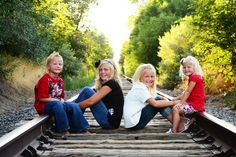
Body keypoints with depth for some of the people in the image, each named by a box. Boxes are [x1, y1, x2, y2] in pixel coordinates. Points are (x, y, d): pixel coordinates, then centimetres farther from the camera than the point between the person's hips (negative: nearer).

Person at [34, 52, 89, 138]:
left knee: (74, 106, -11)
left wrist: (62, 100, -6)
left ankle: (82, 129, -4)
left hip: (58, 103, 7)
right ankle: (63, 131, -29)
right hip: (44, 106, -7)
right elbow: (42, 98, -20)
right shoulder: (45, 79, -14)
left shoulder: (60, 80, 11)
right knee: (57, 104, -36)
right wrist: (57, 100, -18)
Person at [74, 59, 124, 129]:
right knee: (88, 90, 8)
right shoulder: (105, 84, 16)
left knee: (87, 91, -11)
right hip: (108, 121, 10)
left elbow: (90, 101, -19)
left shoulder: (111, 84, -12)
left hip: (111, 122, -10)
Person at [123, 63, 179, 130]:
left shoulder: (147, 88, 12)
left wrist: (168, 101, -12)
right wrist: (172, 103, -17)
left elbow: (159, 98, 9)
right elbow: (155, 103, -25)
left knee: (161, 101, 2)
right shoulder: (140, 89, -17)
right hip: (134, 123, -9)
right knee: (158, 104, -15)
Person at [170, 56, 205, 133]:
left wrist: (181, 103, -20)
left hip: (195, 105, -11)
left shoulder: (194, 77, -15)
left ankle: (174, 131, -16)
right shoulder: (192, 77, 16)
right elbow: (186, 93, 19)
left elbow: (188, 92, -19)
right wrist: (177, 98, 13)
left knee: (176, 109, -19)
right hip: (192, 103, 11)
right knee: (176, 107, 21)